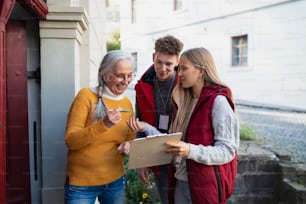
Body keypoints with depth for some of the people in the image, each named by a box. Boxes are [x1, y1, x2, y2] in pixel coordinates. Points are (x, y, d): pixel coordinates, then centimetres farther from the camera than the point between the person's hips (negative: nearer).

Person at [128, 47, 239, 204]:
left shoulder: (218, 101, -13)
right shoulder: (184, 101, 9)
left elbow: (228, 150, -18)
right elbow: (173, 140, 9)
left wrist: (191, 151, -30)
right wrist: (146, 128, -1)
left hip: (205, 185, -6)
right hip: (180, 181, 7)